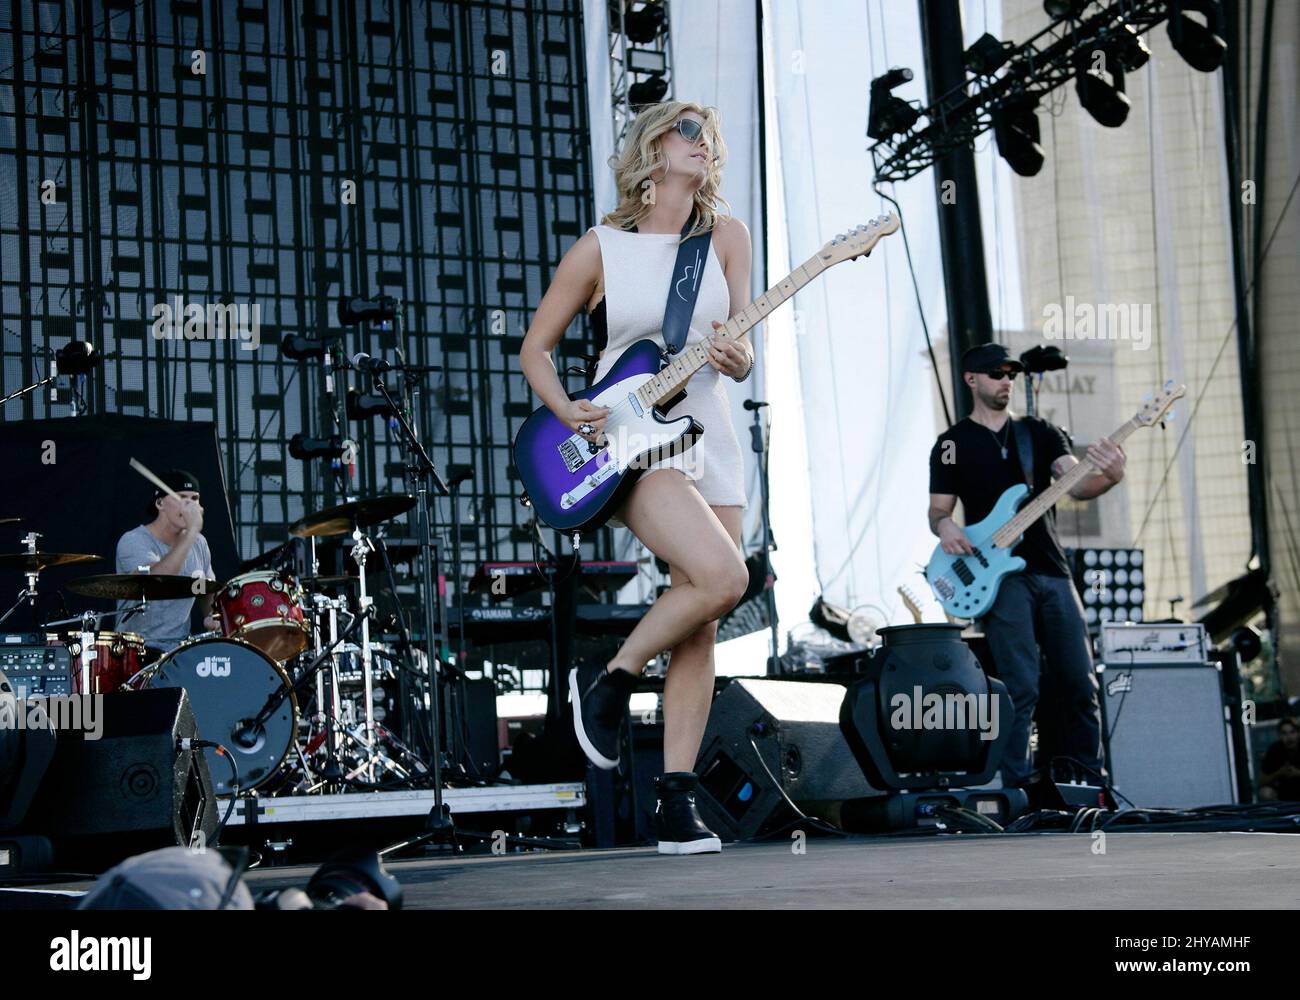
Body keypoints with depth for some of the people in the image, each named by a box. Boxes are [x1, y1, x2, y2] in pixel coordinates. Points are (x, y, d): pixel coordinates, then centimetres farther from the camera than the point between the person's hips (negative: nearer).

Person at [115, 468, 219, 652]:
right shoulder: (132, 542, -13)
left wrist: (211, 617, 2)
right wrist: (192, 531, -30)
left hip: (183, 644, 6)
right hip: (139, 647, -6)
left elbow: (208, 590, 25)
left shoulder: (199, 543, 9)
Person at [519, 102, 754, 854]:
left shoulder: (726, 237, 7)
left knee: (700, 631, 1)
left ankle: (677, 802, 5)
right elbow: (536, 346, 5)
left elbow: (743, 353, 3)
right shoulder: (600, 249, -1)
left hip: (710, 444, 5)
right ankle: (610, 685, -3)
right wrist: (567, 411, -12)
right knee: (723, 577, -25)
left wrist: (737, 359, -20)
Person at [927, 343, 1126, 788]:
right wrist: (945, 526, -18)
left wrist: (1109, 477, -24)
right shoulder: (953, 443, 7)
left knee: (1079, 685, 5)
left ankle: (1089, 782, 18)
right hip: (1000, 574, -4)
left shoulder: (1040, 432, 13)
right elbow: (938, 509, 7)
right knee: (1021, 688, -13)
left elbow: (1076, 484, -1)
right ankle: (1018, 788, -8)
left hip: (1052, 572, 4)